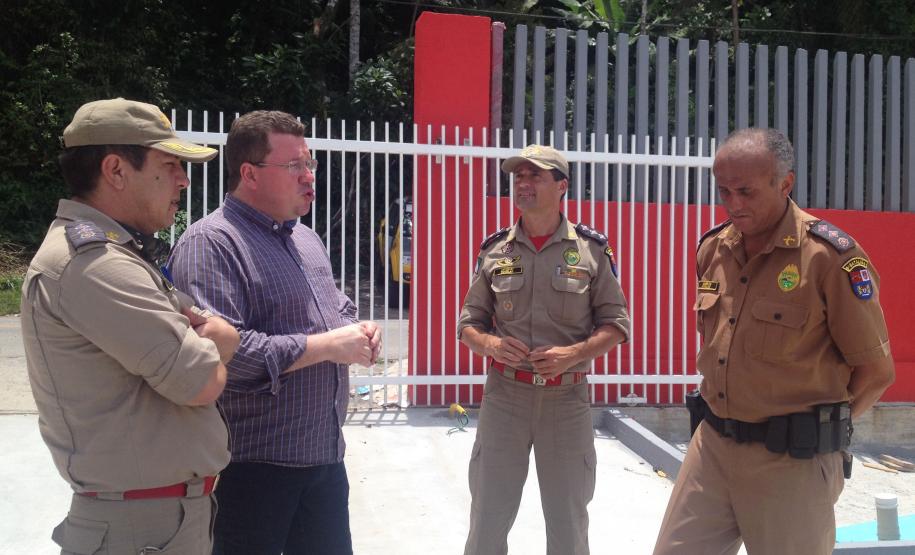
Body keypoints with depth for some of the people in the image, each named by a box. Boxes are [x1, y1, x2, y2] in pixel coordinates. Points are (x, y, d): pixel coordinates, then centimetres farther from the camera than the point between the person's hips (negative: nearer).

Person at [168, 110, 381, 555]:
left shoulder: (306, 238, 12)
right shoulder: (210, 244, -17)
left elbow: (337, 307, 23)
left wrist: (356, 331, -2)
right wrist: (325, 346, -22)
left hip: (326, 455, 8)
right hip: (251, 467, -8)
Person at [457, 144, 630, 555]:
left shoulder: (591, 249, -2)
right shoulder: (494, 249, 3)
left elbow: (616, 323, 2)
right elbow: (469, 322, 8)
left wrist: (575, 353, -16)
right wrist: (489, 344, -14)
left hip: (567, 398, -1)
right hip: (504, 395, 1)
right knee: (487, 521, 9)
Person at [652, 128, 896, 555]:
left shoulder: (831, 256, -14)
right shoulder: (712, 249, 5)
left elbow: (876, 371, -8)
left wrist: (821, 424, 1)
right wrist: (725, 411, 14)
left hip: (791, 459, -5)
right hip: (711, 444, 6)